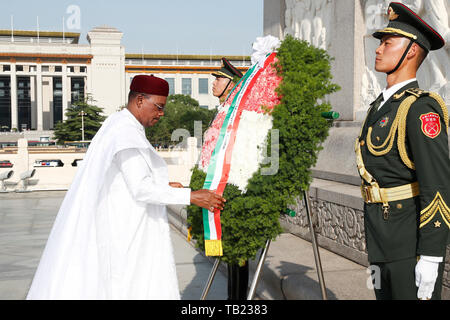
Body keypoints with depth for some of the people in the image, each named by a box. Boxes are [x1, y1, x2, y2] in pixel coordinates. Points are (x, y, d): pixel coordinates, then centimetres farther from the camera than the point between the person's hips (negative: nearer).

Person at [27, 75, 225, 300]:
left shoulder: (117, 125, 13)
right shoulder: (127, 133, -19)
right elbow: (141, 189, -25)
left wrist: (163, 187, 11)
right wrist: (192, 196, -23)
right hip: (124, 229, -10)